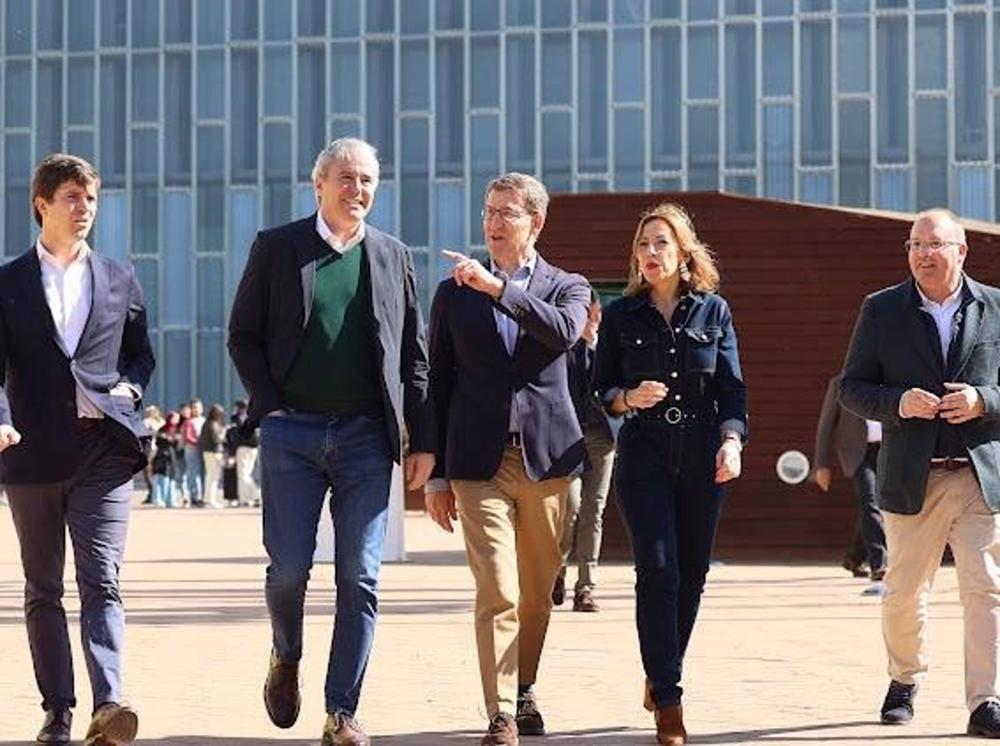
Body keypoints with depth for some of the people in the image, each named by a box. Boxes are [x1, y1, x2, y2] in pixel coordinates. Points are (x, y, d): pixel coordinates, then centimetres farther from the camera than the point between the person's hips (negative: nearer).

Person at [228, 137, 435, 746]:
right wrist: (271, 404, -5)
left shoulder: (394, 257, 10)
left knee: (360, 578, -2)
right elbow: (243, 335, 7)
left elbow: (414, 357, 10)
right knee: (289, 567, -2)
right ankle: (286, 658, 29)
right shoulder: (276, 249, 5)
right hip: (292, 432, -1)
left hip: (366, 437, 1)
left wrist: (423, 441, 5)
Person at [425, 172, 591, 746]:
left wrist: (498, 288, -24)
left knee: (537, 591, 10)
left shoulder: (567, 288, 8)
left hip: (547, 457, 1)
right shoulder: (455, 293, 8)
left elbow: (564, 333, -17)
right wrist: (437, 474, 7)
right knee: (497, 591, -11)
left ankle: (525, 691, 30)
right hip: (479, 462, -1)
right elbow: (439, 385, 10)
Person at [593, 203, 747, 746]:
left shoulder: (713, 311, 6)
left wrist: (731, 440, -10)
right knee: (658, 572, -12)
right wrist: (628, 398, -13)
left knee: (692, 574, 7)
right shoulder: (621, 315, 5)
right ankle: (667, 701, -8)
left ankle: (661, 676, 28)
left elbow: (732, 387, 4)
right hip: (644, 456, -2)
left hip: (702, 457, 2)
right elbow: (599, 390, 7)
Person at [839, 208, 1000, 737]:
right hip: (912, 478, 1)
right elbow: (852, 387, 5)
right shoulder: (881, 311, 5)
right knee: (904, 591, 9)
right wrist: (898, 403, -13)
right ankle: (905, 681, 33)